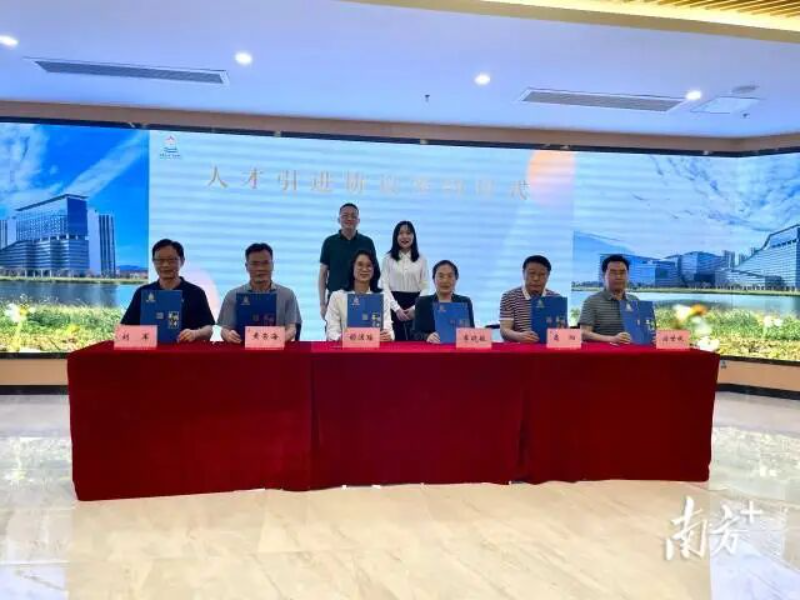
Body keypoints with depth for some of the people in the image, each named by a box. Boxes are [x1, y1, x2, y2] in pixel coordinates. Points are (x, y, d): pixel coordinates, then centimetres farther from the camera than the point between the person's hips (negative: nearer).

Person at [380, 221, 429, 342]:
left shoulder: (421, 259, 7)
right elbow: (384, 286, -2)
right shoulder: (388, 258, 4)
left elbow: (425, 287, 4)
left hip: (415, 307, 1)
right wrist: (397, 308, -12)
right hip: (394, 306, -1)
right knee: (395, 341, -2)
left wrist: (415, 308, -10)